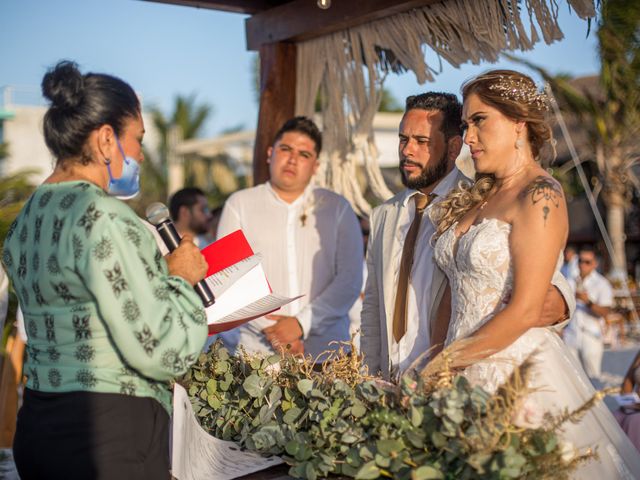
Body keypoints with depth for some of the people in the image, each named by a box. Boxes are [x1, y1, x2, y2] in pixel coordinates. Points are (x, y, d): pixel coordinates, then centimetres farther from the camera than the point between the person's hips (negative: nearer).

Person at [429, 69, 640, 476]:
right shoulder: (475, 198, 12)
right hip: (466, 377, 7)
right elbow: (455, 295, 11)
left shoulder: (540, 197, -11)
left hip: (519, 369, -7)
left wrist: (448, 360, -10)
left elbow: (525, 311, -16)